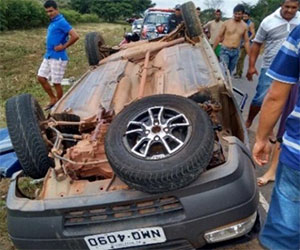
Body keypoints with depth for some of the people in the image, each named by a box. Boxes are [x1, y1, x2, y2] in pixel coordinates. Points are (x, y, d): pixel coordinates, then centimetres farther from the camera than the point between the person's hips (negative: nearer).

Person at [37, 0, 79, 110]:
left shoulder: (61, 22, -15)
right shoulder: (52, 22, 13)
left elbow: (75, 36, -25)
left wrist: (63, 46, -16)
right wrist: (48, 50, 11)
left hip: (58, 57, -9)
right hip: (48, 56, 9)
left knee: (56, 83, 0)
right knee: (41, 78, 10)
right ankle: (53, 99, 23)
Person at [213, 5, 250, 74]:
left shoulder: (244, 26, 5)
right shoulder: (226, 23, -3)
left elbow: (246, 41, 9)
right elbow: (219, 37, 1)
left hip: (236, 52, 3)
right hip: (225, 50, -3)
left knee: (229, 72, 11)